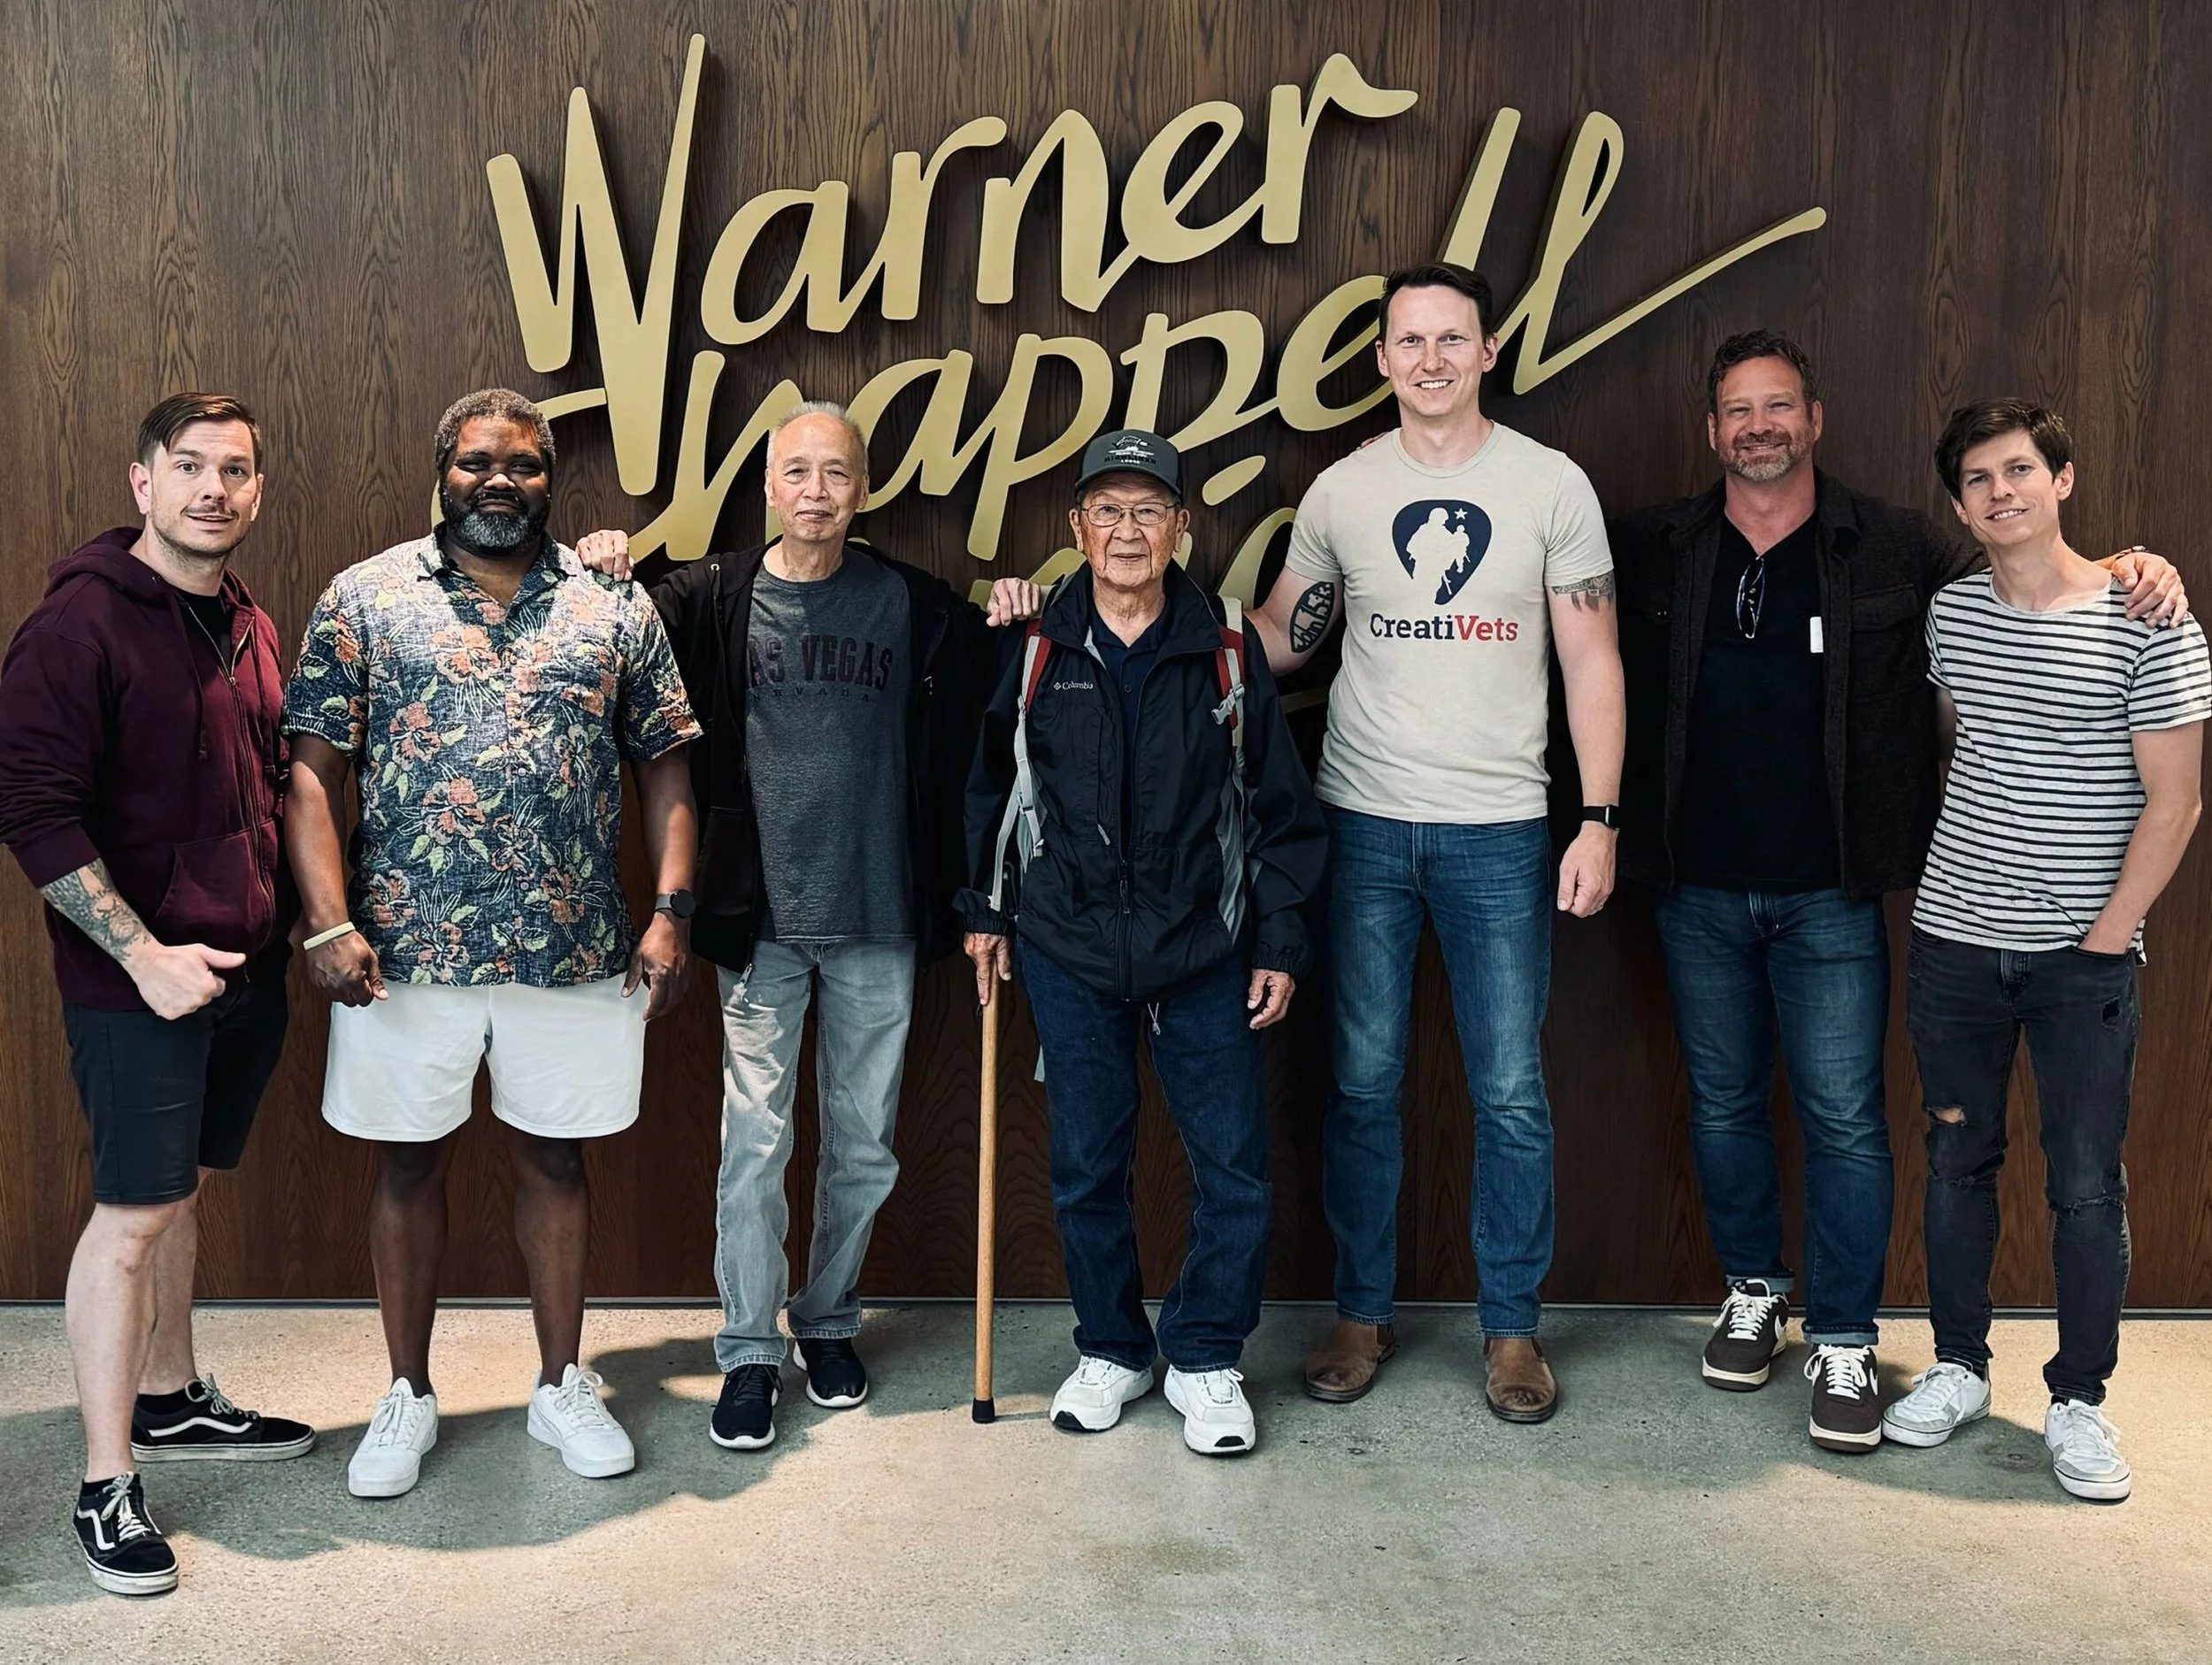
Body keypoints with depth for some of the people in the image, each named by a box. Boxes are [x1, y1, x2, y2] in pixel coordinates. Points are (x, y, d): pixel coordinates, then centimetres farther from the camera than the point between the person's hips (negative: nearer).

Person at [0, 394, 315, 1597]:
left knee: (181, 1191, 18)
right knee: (132, 1216, -1)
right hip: (140, 980, -7)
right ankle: (108, 1485, 10)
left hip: (248, 966, 7)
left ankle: (171, 1400, 34)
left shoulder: (250, 629, 10)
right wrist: (145, 954, -21)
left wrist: (290, 923, 13)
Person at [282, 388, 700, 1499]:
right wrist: (329, 922, -12)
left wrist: (669, 913, -4)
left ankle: (562, 1385, 28)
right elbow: (312, 774, -2)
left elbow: (664, 771, 6)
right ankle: (407, 1397, 28)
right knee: (409, 1161, 11)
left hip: (574, 950, 1)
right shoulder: (365, 598, 1)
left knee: (554, 1158, 12)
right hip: (406, 948, -1)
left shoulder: (615, 608, 6)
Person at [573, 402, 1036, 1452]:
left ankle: (829, 1321, 31)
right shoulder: (713, 598, -1)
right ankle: (749, 1353, 14)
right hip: (761, 917, -1)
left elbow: (977, 689, 15)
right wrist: (603, 576, -11)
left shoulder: (909, 601, 2)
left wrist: (1010, 626, -3)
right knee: (755, 1138, 1)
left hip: (878, 913, 2)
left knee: (863, 1141, 12)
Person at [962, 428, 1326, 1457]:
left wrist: (1278, 942, 2)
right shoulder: (1034, 653, 2)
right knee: (1086, 1167, 9)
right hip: (1070, 955, 0)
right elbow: (987, 787, 11)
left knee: (1234, 1166, 2)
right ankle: (1111, 1350, 28)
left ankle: (1205, 1358, 21)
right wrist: (986, 912, 10)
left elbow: (1279, 809, 5)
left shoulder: (1227, 657, 1)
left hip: (1205, 955, 0)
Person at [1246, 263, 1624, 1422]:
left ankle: (1512, 1327, 19)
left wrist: (1601, 818, -6)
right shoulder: (1340, 491, 5)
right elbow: (1278, 638, 13)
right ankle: (1363, 1313, 23)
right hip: (1363, 825, 2)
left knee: (1511, 1092, 4)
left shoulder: (1551, 486, 0)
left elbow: (1591, 661, 0)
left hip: (1499, 832, -1)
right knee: (1361, 1083, 8)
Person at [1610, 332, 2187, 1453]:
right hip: (1698, 890, 2)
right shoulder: (1657, 549, 2)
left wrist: (2127, 573, -8)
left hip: (1830, 895, -2)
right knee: (1724, 1102, 14)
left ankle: (1844, 1343, 15)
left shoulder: (1892, 550, -1)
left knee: (1844, 1118, 1)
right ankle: (1755, 1292, 34)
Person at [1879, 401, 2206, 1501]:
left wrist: (2108, 935, -12)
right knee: (1957, 1162, 12)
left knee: (2087, 1186, 3)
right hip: (1955, 941, 4)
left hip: (2085, 956, -4)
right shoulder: (1949, 613, 4)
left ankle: (2078, 1402, 18)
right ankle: (1958, 1369, 26)